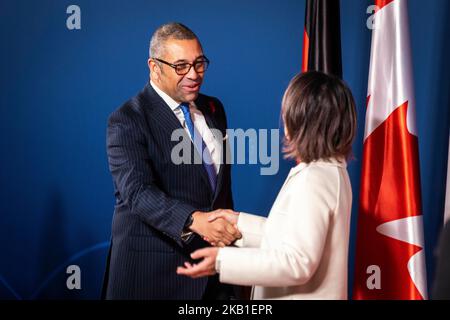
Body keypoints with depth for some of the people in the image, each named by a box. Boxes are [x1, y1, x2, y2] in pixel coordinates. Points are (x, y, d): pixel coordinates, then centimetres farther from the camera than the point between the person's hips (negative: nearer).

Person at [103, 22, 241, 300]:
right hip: (154, 267, -6)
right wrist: (195, 220, -39)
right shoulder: (128, 120, -13)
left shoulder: (213, 109, 10)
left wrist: (229, 232, 15)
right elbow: (137, 192, -25)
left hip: (213, 258, 6)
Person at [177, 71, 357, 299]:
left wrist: (222, 261, -28)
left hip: (304, 295, -9)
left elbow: (298, 263, -28)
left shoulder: (312, 179, -24)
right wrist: (240, 223, 10)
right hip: (309, 294, 9)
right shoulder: (330, 170, 6)